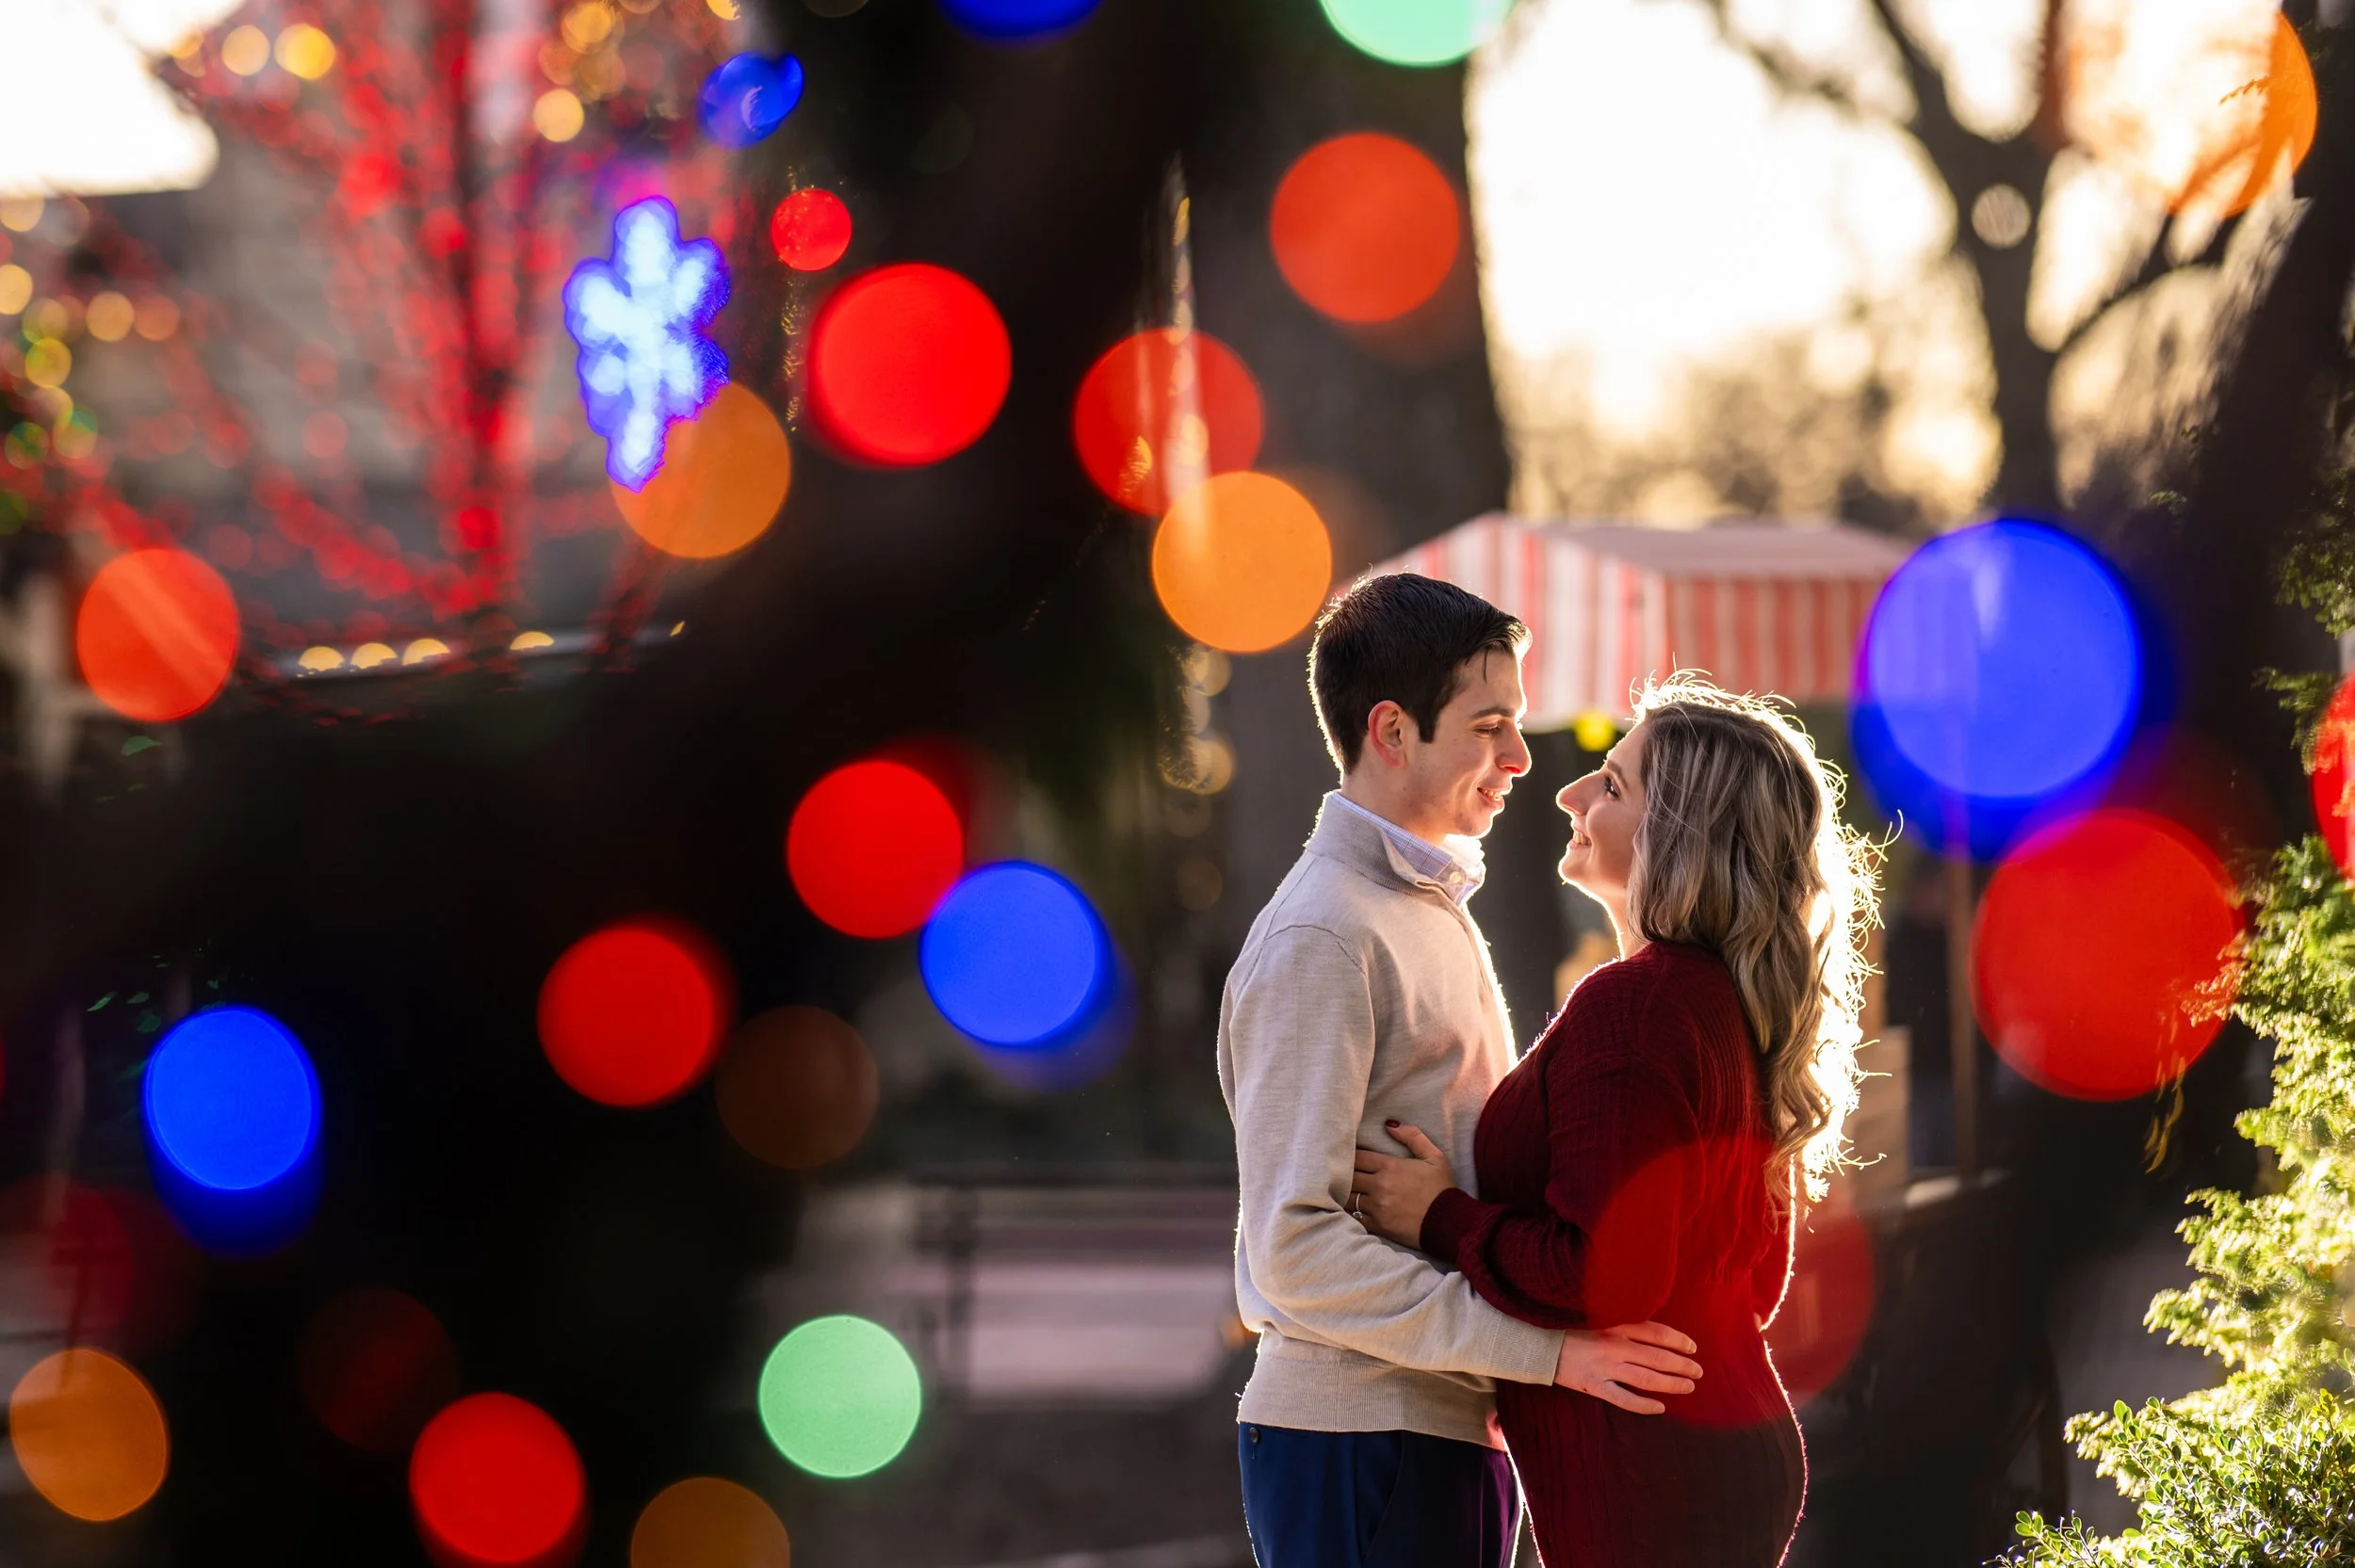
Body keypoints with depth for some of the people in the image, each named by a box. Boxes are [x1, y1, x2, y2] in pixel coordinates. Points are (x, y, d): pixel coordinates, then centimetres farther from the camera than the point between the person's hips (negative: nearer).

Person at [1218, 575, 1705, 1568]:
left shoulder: (1436, 910, 18)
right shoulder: (1319, 939, -13)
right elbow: (1295, 1246, -20)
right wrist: (1546, 1351, -22)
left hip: (1457, 1428, 9)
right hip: (1357, 1439, -9)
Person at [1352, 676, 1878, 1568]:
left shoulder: (1632, 1006, -17)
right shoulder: (1740, 1008, 12)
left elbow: (1605, 1275, -22)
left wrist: (1442, 1218, -9)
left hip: (1645, 1485, -10)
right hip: (1738, 1458, 10)